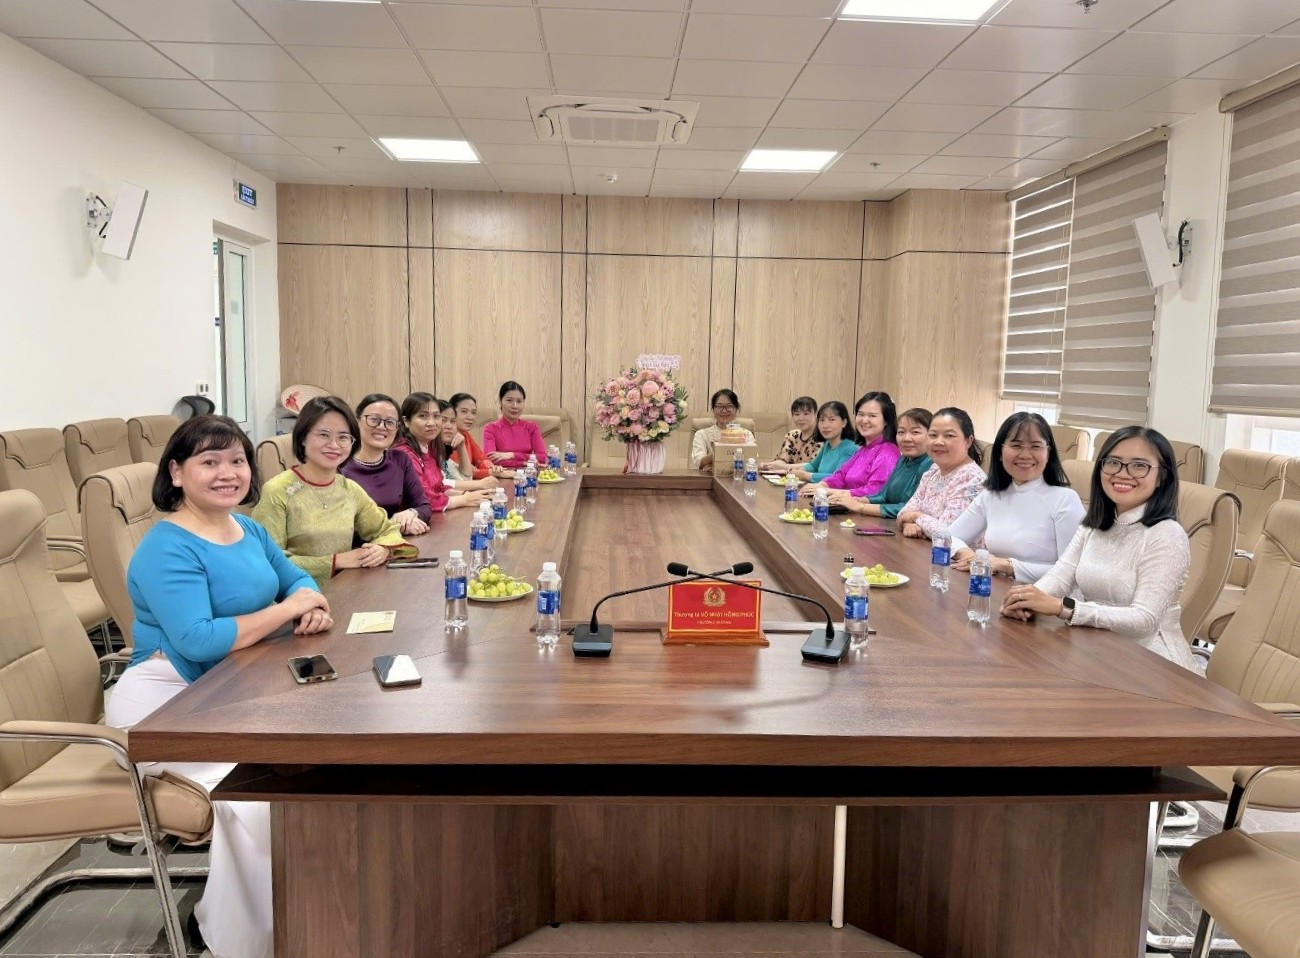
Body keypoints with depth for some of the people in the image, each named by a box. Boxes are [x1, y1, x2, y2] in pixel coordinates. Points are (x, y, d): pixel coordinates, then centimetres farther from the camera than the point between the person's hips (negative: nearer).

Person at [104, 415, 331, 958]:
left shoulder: (247, 529, 8)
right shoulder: (167, 549, -17)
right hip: (169, 700, -8)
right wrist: (288, 609, -20)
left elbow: (296, 578, 17)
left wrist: (315, 607, -8)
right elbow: (198, 640, -28)